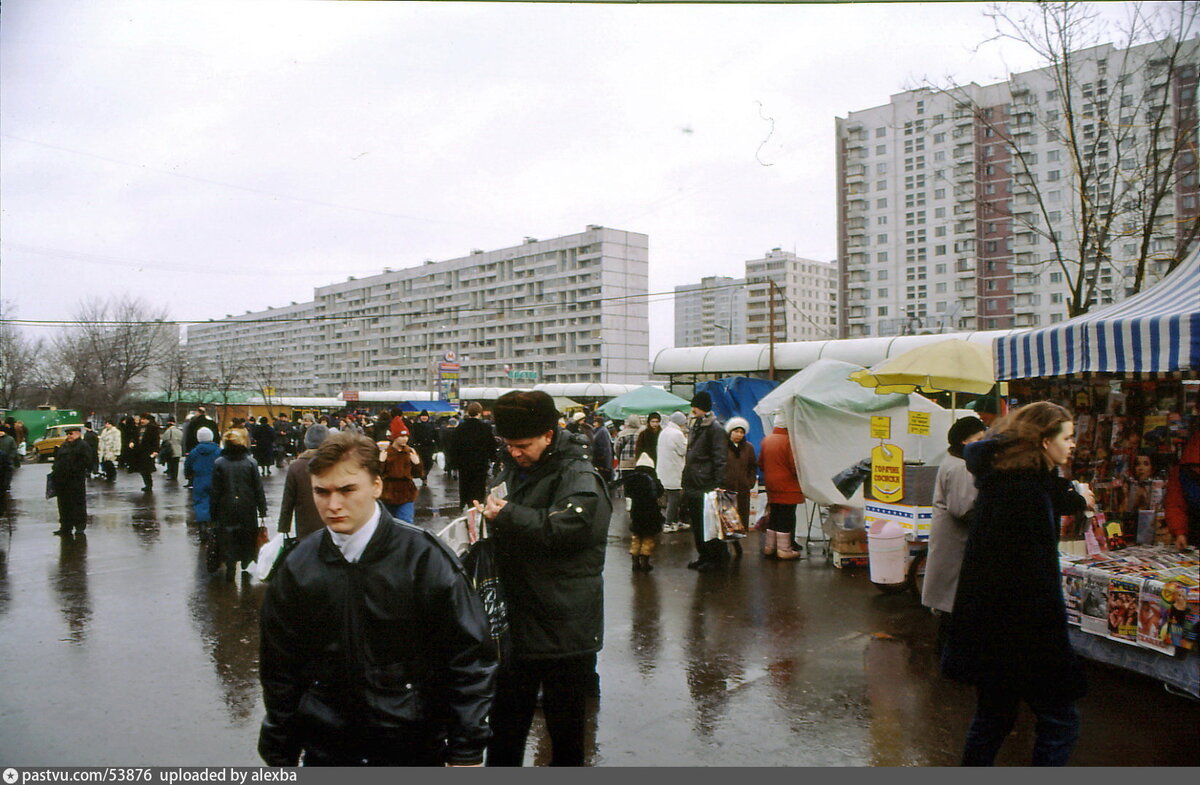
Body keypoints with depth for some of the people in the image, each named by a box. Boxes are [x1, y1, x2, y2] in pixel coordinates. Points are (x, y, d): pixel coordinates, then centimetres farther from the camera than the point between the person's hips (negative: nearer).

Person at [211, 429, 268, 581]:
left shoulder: (219, 463, -6)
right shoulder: (250, 462, -6)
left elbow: (215, 491, -3)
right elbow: (258, 489, -4)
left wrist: (214, 514, 5)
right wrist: (262, 510, 3)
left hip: (226, 509, -1)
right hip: (247, 509, 1)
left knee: (227, 539, 8)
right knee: (247, 537, 14)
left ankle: (230, 566, 2)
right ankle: (246, 565, 21)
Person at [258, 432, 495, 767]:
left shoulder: (425, 557, -13)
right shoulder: (298, 567, -2)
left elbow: (469, 659, -10)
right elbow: (280, 670, 8)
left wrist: (466, 752, -10)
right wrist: (279, 754, 11)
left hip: (414, 746, -2)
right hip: (325, 749, 3)